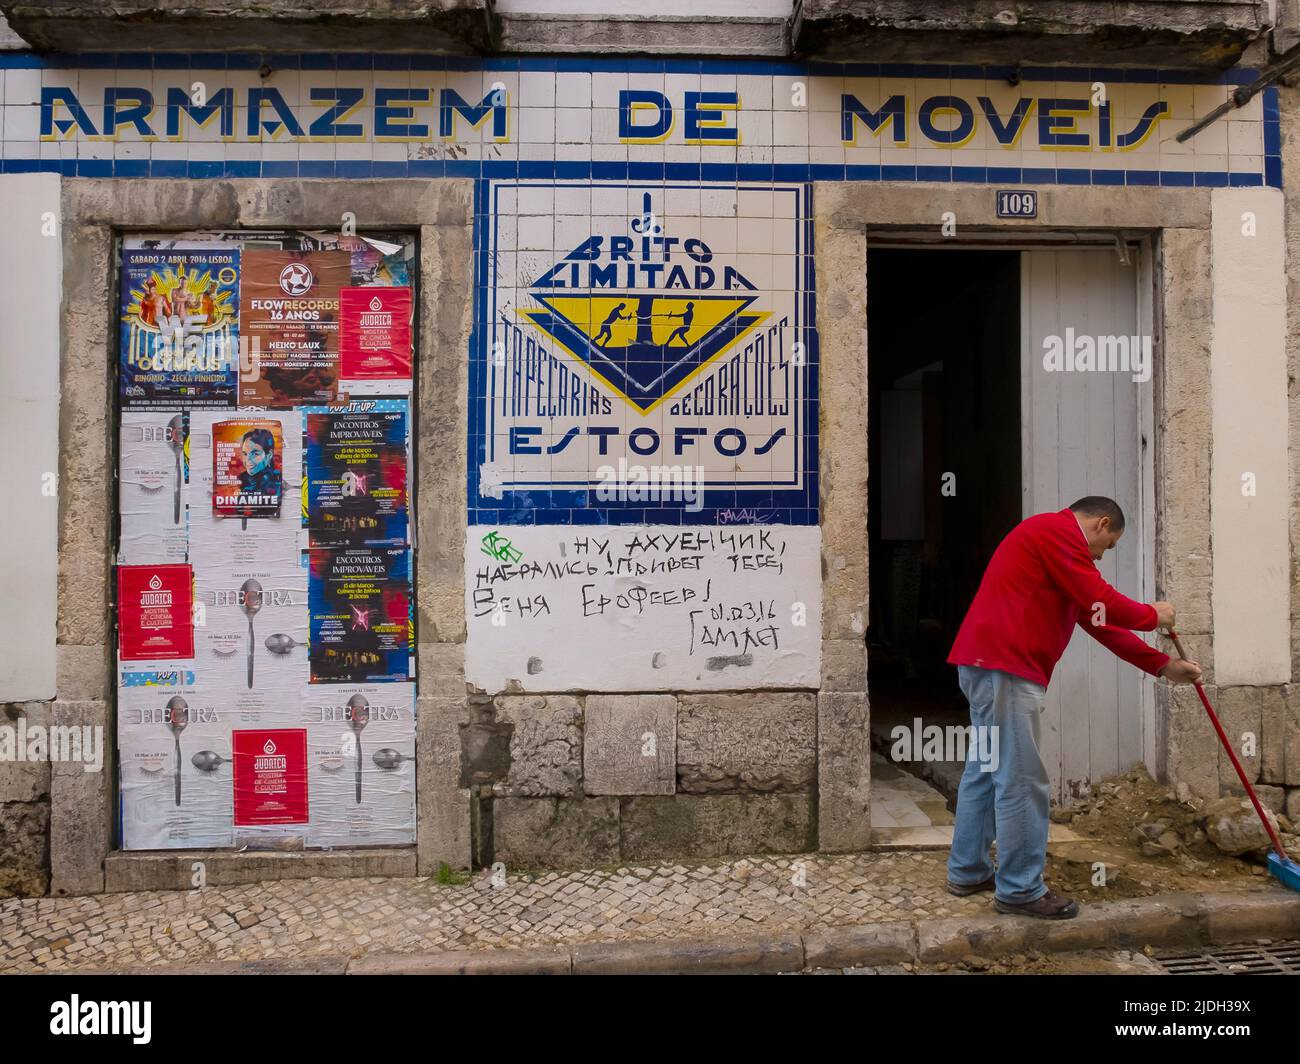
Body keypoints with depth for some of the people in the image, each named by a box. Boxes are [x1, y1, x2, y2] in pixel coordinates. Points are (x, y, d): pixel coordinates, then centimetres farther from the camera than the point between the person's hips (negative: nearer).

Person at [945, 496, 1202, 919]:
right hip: (1004, 667, -11)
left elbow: (1099, 621, 24)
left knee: (984, 771, 16)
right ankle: (1020, 889, 4)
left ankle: (968, 872, 25)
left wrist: (1163, 665, 23)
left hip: (985, 664, 11)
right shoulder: (1059, 530, -6)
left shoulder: (1054, 538, 25)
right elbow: (1102, 602, -11)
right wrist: (1153, 615, 9)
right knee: (1021, 781, -4)